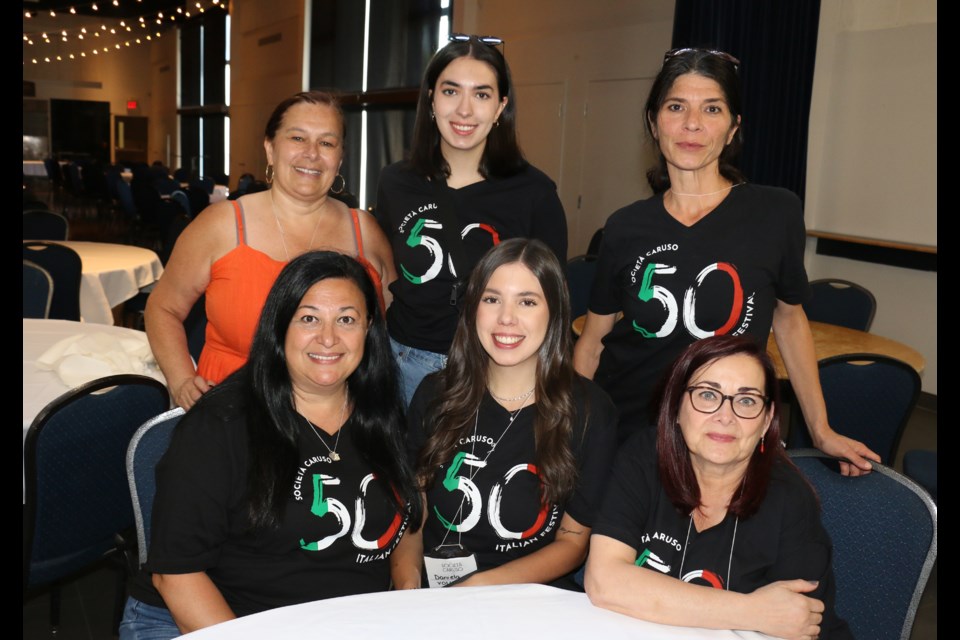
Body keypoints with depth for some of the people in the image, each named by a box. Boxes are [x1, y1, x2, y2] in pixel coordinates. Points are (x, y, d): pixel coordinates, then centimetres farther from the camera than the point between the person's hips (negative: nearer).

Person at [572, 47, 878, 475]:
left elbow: (789, 320, 5)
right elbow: (593, 338, 5)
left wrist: (821, 431, 8)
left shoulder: (776, 214, -8)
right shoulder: (625, 229, -4)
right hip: (619, 432, 1)